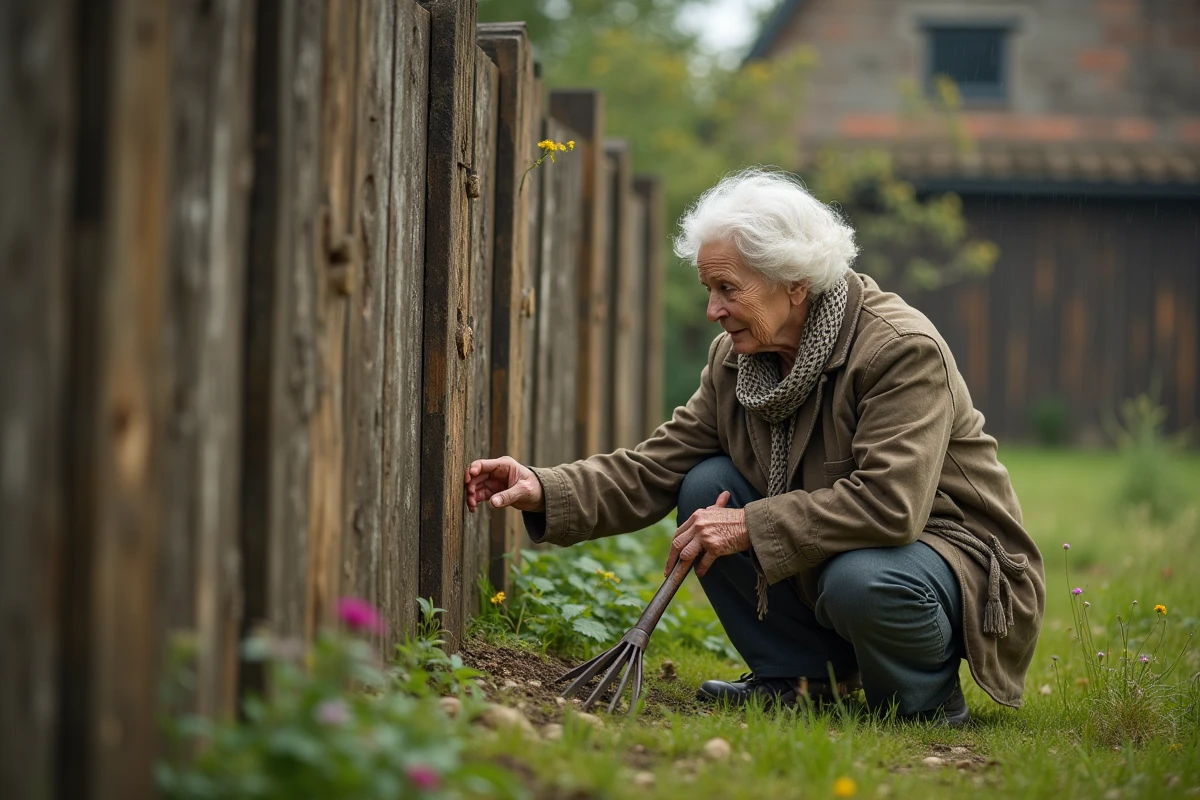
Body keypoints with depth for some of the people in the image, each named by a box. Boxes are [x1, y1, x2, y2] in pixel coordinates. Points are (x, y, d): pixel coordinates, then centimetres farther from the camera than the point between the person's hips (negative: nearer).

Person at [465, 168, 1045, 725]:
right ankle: (798, 675, 2)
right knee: (705, 488, -8)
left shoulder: (903, 350, -24)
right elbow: (652, 470, -2)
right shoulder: (736, 359, -1)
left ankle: (925, 694, -5)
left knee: (859, 581, -38)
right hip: (831, 553, 7)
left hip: (949, 550, -7)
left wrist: (750, 527, -30)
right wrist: (543, 492, -17)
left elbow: (889, 504, -33)